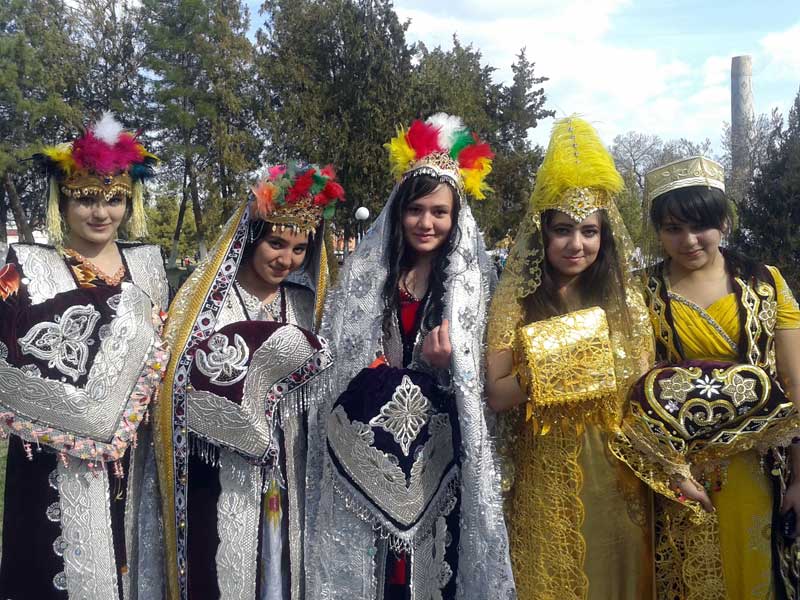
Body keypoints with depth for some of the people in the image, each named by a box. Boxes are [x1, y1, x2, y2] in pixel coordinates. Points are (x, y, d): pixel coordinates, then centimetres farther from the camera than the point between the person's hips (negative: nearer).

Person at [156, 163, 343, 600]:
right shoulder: (209, 294, -7)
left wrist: (303, 357, -7)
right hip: (221, 472, -4)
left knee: (280, 563, 13)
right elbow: (190, 377, -15)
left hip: (284, 469, 4)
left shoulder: (302, 301, 8)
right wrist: (269, 356, -16)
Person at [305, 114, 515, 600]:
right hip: (369, 441, 1)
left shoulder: (472, 279, 1)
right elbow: (340, 353, 7)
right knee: (368, 558, 5)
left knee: (434, 552, 2)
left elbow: (479, 370, 1)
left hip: (438, 445, 0)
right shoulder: (364, 273, 3)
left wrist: (448, 362, -17)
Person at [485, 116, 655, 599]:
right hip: (544, 477, -2)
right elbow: (497, 396, -9)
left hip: (615, 473, 2)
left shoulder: (625, 300, 2)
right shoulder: (515, 302, -4)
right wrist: (548, 367, -23)